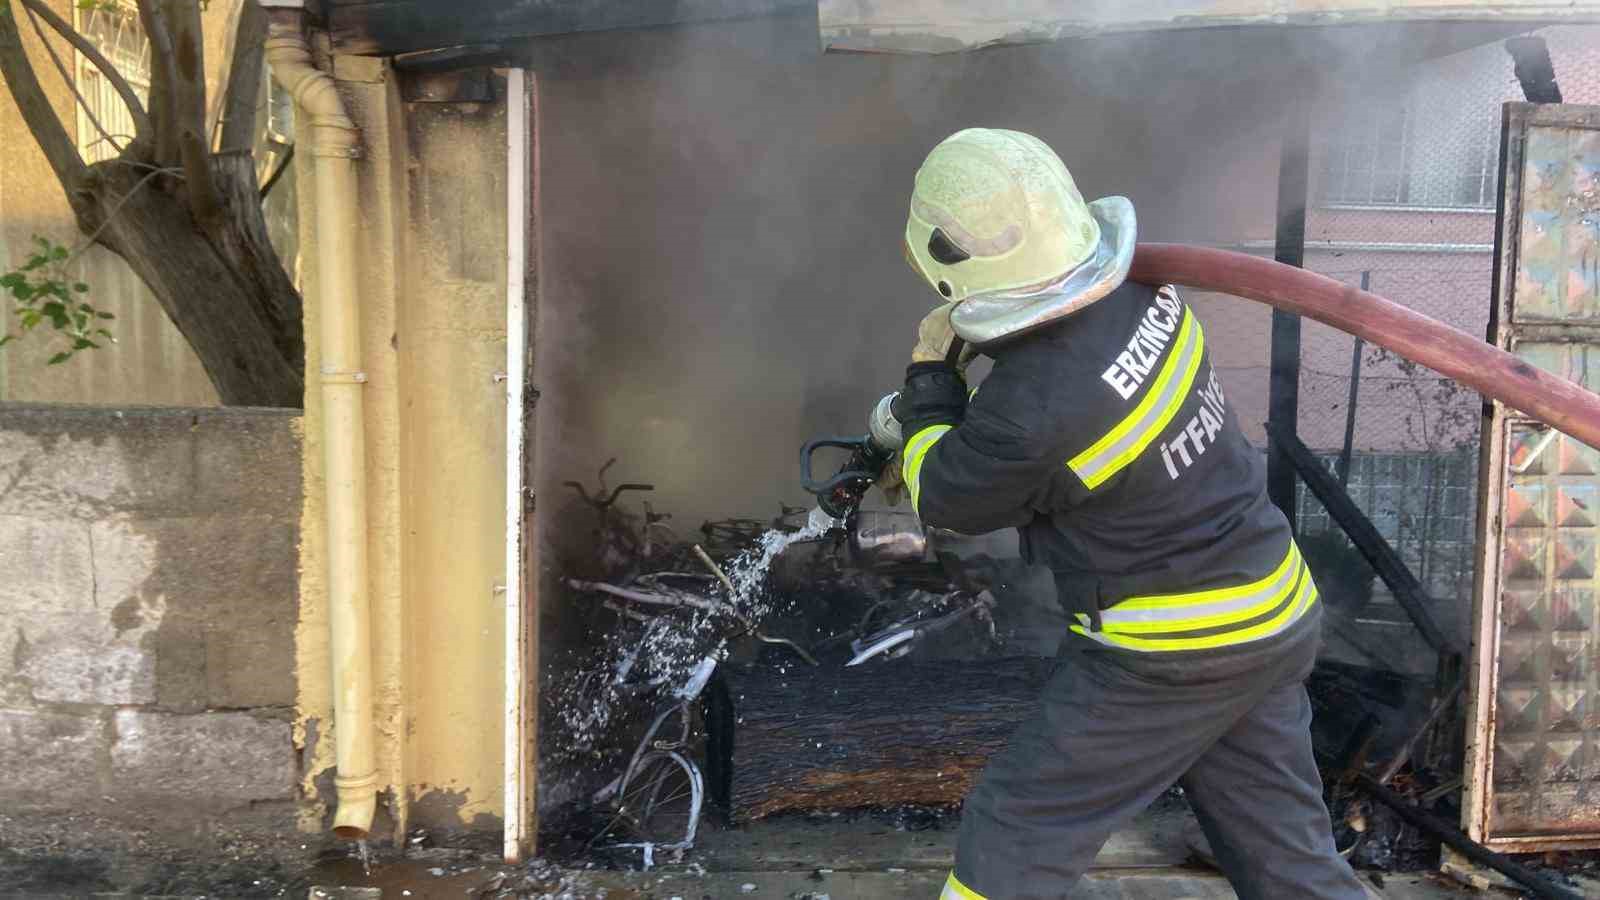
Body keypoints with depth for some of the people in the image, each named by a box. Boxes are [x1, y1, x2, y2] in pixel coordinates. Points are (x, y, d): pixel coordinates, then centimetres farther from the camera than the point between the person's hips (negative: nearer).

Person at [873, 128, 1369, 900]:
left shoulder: (1033, 412, -29)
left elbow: (945, 497, -7)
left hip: (1169, 658, -8)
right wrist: (924, 411, 22)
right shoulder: (1141, 299, -6)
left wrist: (929, 377, 5)